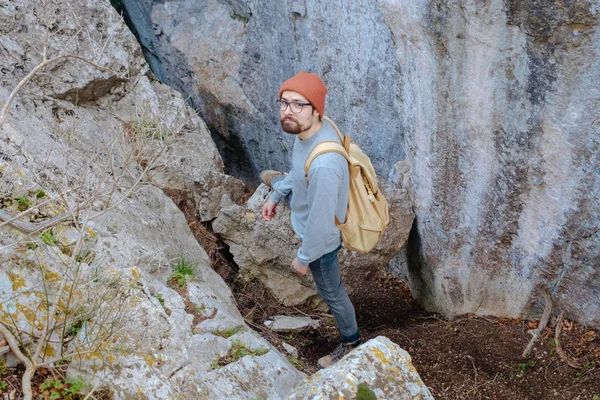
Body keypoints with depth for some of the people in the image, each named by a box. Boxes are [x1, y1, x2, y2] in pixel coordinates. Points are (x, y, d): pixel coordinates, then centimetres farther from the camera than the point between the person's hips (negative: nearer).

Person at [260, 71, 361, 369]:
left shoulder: (323, 165, -47)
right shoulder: (311, 128, -20)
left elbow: (321, 222, -34)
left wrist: (303, 258, -18)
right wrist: (276, 197, 13)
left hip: (321, 239, -8)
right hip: (306, 197, 8)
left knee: (331, 293, 19)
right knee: (267, 176, 31)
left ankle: (351, 342, 46)